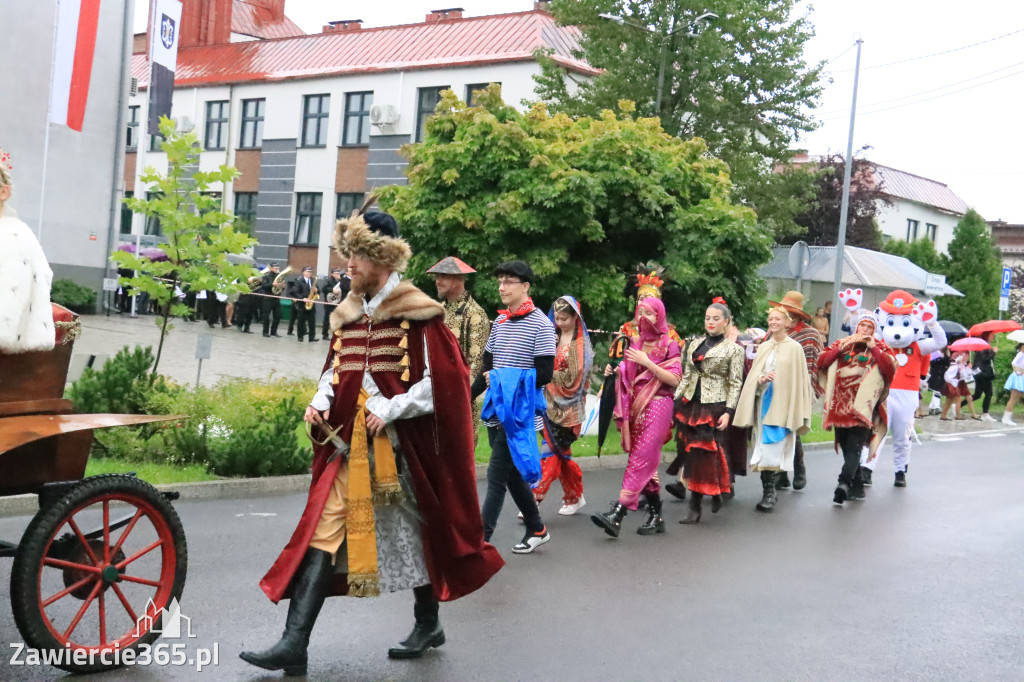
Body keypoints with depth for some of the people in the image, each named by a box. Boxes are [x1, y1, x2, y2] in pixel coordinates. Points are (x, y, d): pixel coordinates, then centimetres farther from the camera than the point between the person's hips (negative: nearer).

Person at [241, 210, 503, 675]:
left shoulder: (418, 314, -10)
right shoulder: (348, 313, 9)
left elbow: (444, 380, -13)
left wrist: (391, 409, -19)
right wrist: (321, 401, -1)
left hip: (401, 445, -5)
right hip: (350, 444, 5)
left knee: (414, 533, 12)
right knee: (322, 532, -4)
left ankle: (428, 624, 34)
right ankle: (294, 645, -5)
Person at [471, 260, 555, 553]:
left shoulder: (540, 324, -10)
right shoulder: (499, 322, 10)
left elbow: (544, 374, -14)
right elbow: (487, 368, 16)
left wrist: (505, 378, -14)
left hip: (521, 414, -7)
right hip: (496, 412, 7)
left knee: (496, 476, -8)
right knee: (512, 473, 15)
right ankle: (536, 529, 30)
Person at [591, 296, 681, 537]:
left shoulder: (669, 345, -1)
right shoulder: (634, 342, 15)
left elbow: (675, 380, -10)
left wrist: (647, 362, -14)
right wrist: (616, 371, 2)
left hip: (657, 405, -6)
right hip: (635, 406, 6)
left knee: (641, 459, -13)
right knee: (648, 462, 7)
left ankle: (617, 514, -22)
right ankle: (656, 516, 14)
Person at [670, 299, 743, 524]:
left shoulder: (733, 349, -1)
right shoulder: (695, 344, 13)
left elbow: (735, 383, -4)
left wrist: (728, 412, -13)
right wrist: (675, 401, 9)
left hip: (714, 406, -5)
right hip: (690, 403, 5)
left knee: (703, 453, -6)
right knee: (689, 452, 5)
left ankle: (695, 506, 0)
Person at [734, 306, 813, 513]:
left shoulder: (794, 348, 0)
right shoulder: (763, 347, 13)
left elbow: (799, 380, -1)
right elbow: (753, 375, 13)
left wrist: (798, 413, -6)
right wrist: (761, 379, -12)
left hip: (783, 404, -4)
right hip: (763, 402, 4)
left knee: (774, 449, -11)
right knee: (764, 448, 2)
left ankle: (769, 493, -8)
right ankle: (768, 491, 9)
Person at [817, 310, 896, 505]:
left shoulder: (880, 348, 11)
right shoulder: (842, 343, 16)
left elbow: (891, 368, -7)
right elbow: (822, 361, 3)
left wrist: (873, 348, -9)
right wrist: (842, 348, -6)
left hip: (863, 407, -3)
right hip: (840, 406, 3)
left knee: (854, 448, -16)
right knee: (846, 450, 8)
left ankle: (844, 483, -29)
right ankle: (857, 487, 18)